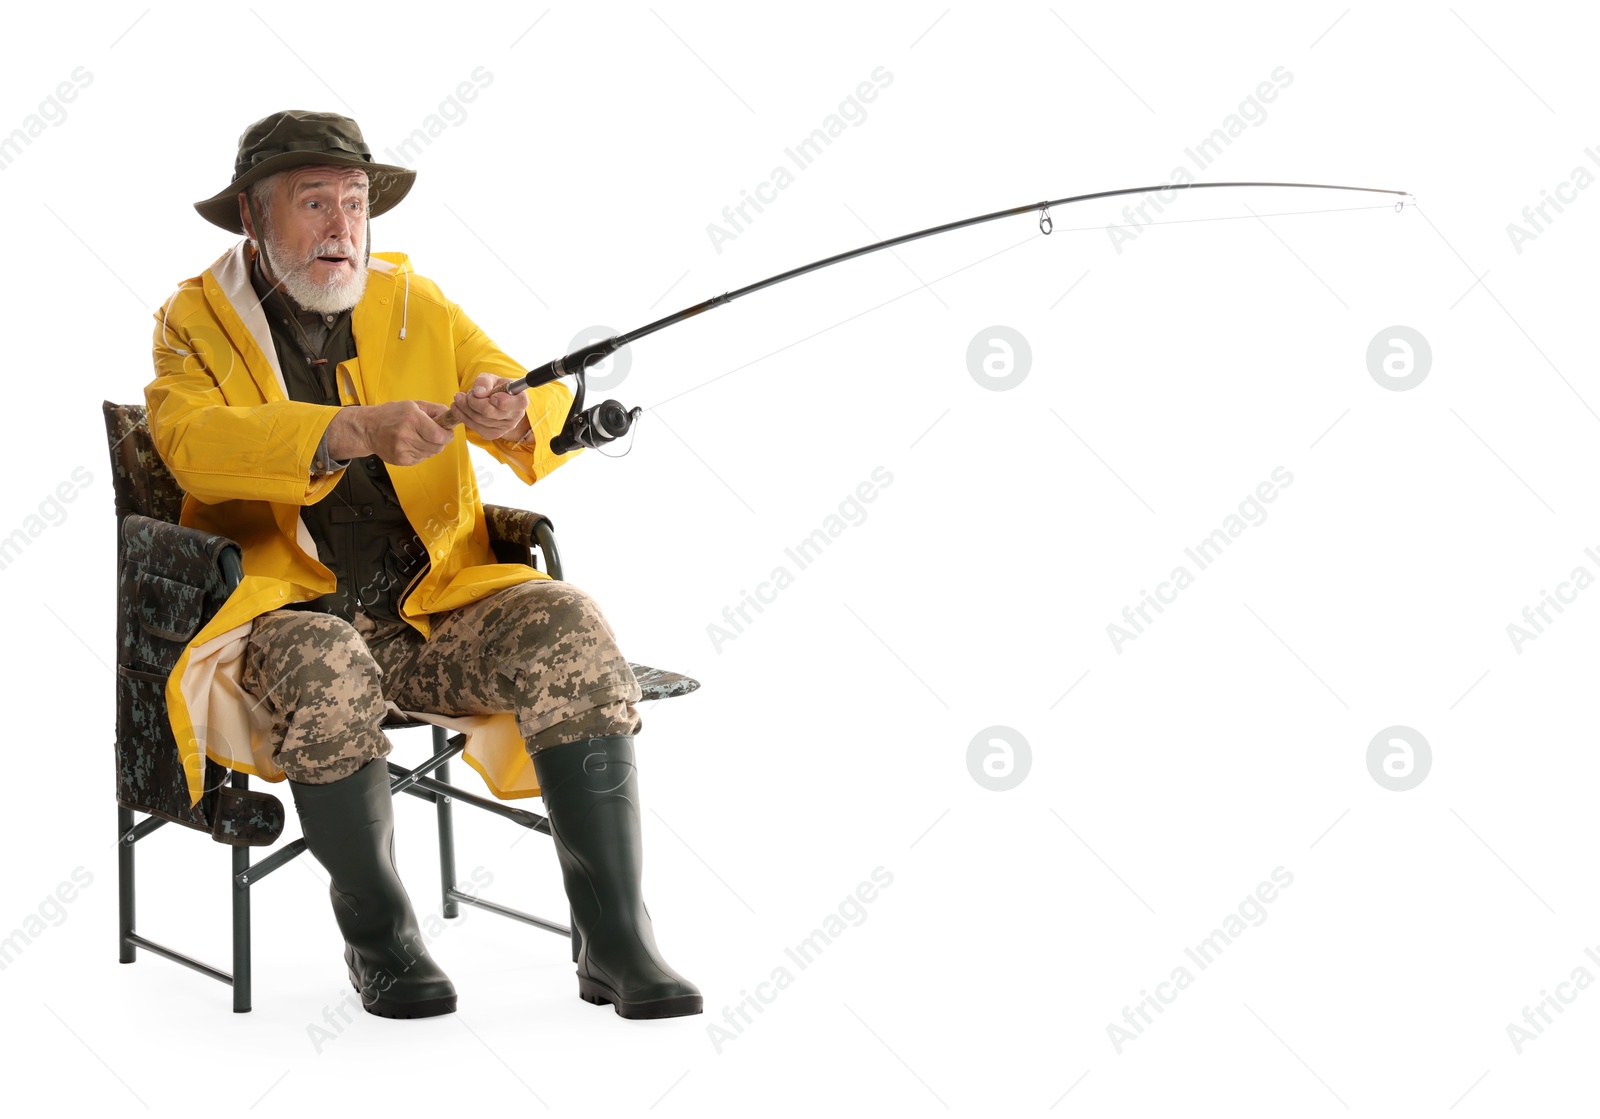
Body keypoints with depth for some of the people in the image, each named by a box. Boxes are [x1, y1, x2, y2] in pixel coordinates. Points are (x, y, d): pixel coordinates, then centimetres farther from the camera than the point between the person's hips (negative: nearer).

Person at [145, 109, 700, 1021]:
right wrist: (352, 431, -32)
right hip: (290, 614, -2)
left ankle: (616, 942, -21)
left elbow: (554, 419, 5)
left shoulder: (416, 305, 13)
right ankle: (380, 936, -13)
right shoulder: (196, 323, 5)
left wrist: (515, 416, -21)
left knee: (570, 630, -24)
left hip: (437, 607, 3)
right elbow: (195, 442, -17)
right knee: (326, 669, -36)